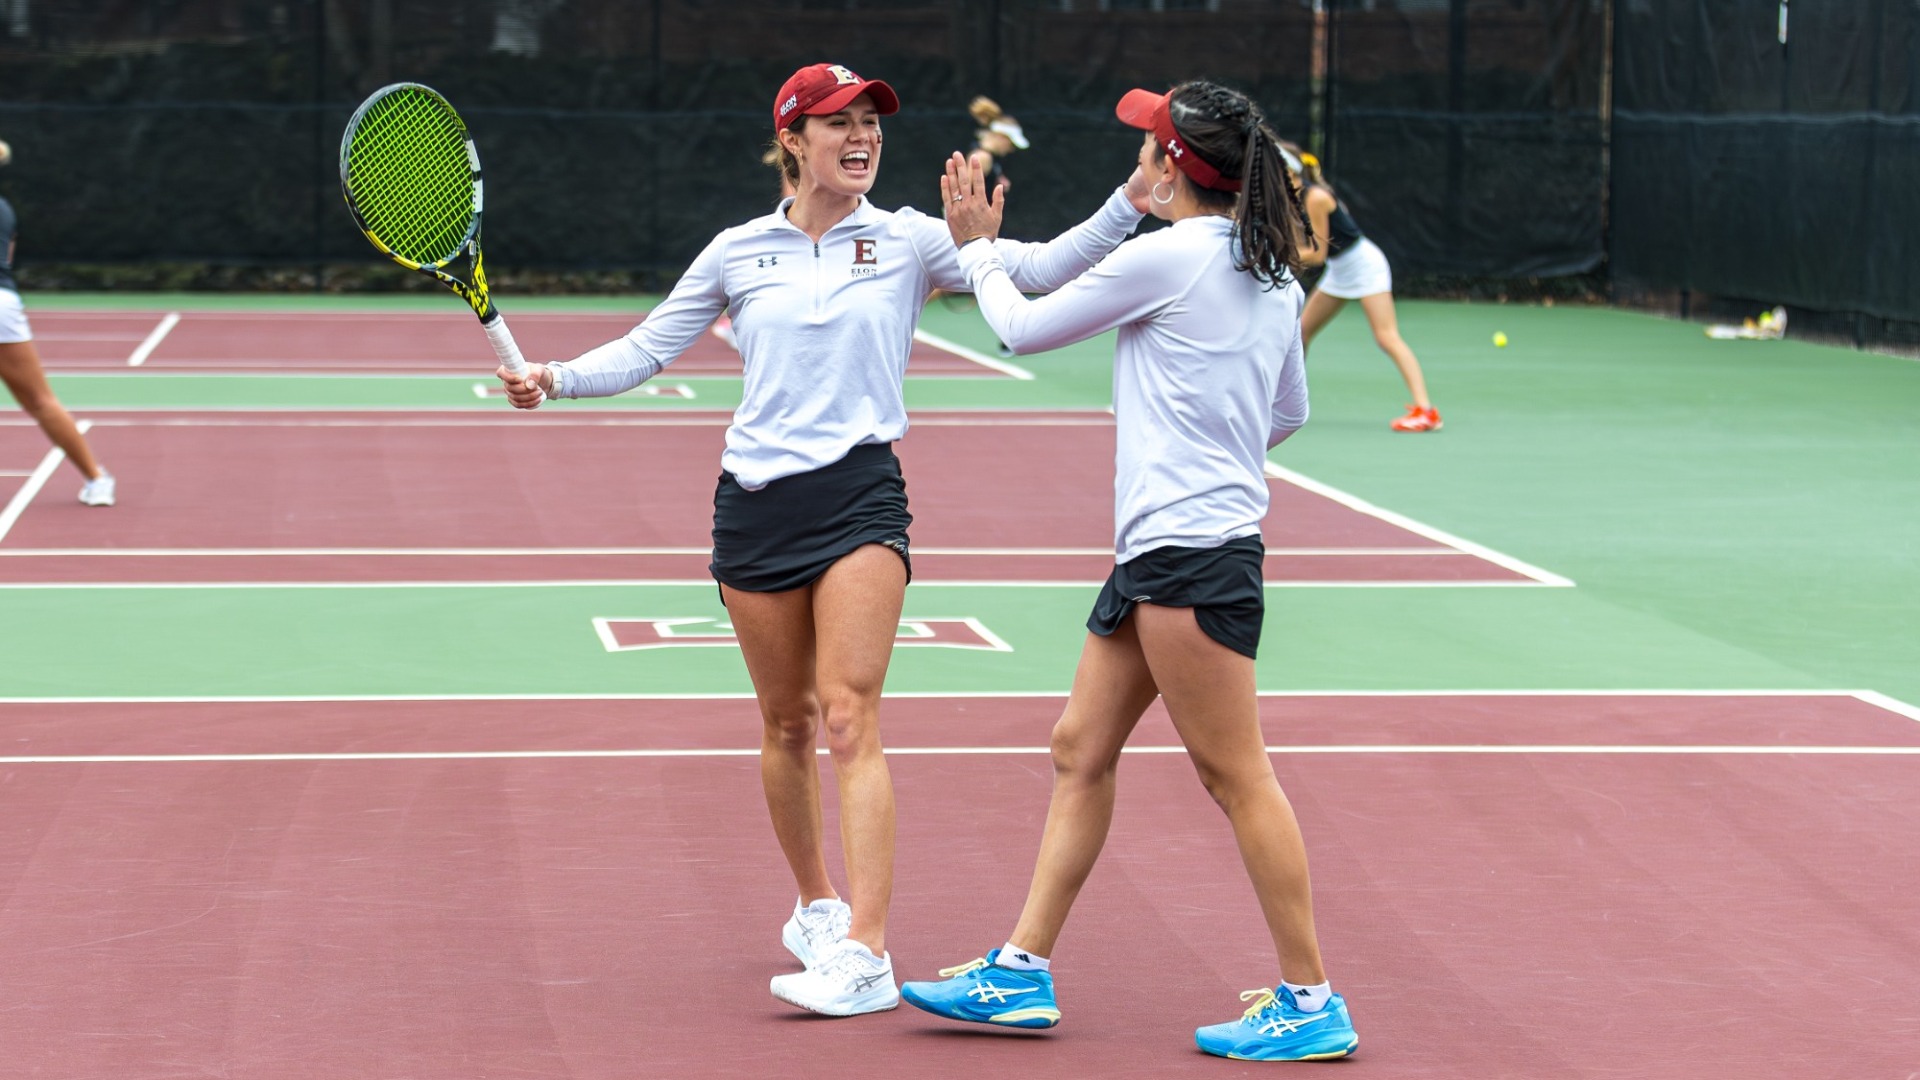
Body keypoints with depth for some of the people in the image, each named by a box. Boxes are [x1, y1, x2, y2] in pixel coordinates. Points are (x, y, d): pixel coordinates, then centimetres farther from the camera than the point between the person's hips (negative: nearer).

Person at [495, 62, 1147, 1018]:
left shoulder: (907, 240, 3)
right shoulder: (738, 253, 8)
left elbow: (1035, 272, -5)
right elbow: (646, 349, 12)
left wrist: (1128, 205, -18)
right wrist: (556, 379, -5)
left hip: (860, 493, -3)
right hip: (755, 499, 3)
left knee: (848, 719, -15)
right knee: (785, 723, 12)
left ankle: (865, 953, -20)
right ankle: (816, 906, 33)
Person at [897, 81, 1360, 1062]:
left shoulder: (1166, 256, -14)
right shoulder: (1272, 276, 12)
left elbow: (1025, 328, -1)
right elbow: (1289, 412, 23)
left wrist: (977, 250, 16)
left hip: (1189, 555, -10)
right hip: (1156, 551, 10)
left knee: (1235, 774, -5)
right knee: (1082, 750, 12)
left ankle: (1310, 1002, -1)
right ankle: (1023, 970, 17)